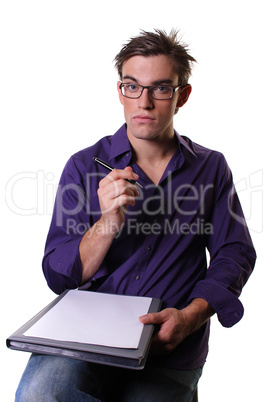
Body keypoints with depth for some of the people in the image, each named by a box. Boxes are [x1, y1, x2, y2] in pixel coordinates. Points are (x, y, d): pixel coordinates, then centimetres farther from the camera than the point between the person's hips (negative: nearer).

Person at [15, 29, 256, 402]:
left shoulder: (211, 167, 6)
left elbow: (235, 253, 4)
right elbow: (57, 276, -2)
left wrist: (190, 316, -13)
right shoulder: (84, 166, 1)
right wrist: (107, 224, -21)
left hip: (172, 347, 2)